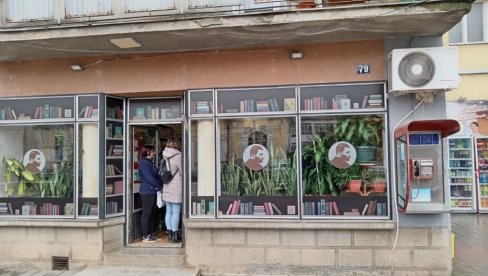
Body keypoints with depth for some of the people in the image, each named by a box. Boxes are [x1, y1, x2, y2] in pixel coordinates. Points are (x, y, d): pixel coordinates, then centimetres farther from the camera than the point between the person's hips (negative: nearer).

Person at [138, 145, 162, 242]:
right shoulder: (144, 163, -12)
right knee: (146, 214, -2)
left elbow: (156, 176, 18)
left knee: (153, 213, 12)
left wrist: (159, 185, 3)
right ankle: (145, 236, 5)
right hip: (147, 192, -9)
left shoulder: (150, 162, 17)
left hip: (152, 191, 9)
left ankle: (151, 234, 21)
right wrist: (160, 185, -11)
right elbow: (149, 178, -18)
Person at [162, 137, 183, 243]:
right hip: (176, 188, -6)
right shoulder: (178, 156, -13)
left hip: (167, 188, 7)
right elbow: (183, 172, -9)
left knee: (168, 211, 11)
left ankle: (170, 234, 20)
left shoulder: (165, 156, 6)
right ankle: (174, 235, 6)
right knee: (176, 212, 0)